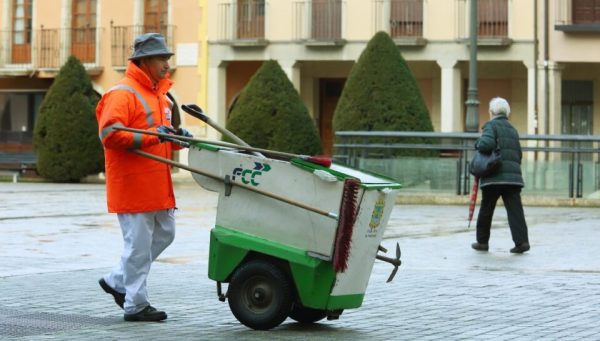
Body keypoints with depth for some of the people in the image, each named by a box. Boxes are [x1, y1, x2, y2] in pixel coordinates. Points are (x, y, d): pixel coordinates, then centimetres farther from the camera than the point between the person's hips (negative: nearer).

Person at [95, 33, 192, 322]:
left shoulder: (159, 95, 18)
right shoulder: (122, 94, -13)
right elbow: (110, 135, -24)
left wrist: (178, 137, 5)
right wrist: (152, 136, -27)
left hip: (158, 186, 9)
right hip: (133, 185, -9)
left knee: (164, 234, 15)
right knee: (139, 243, -4)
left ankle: (116, 281, 26)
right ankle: (135, 305, 5)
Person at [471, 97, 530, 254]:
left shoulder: (491, 125, 0)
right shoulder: (512, 129, 21)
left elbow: (487, 144, -18)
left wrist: (478, 143, 2)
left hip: (494, 176, -5)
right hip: (513, 176, 5)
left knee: (486, 210, 9)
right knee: (515, 210, -3)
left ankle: (482, 241, 17)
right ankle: (522, 241, -15)